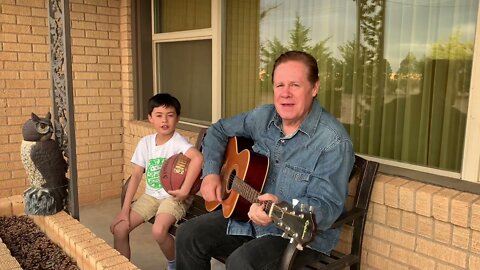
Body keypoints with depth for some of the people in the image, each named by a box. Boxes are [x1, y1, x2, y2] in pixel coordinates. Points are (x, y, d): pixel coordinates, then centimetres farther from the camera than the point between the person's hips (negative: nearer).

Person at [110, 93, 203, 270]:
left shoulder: (177, 141, -16)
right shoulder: (145, 142, 1)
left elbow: (198, 158, -36)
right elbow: (136, 175, 1)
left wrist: (185, 190, -33)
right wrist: (125, 210, -4)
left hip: (174, 196, -6)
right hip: (151, 195, 6)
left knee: (158, 231, -28)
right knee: (119, 229, -5)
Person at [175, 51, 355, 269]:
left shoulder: (334, 142, -21)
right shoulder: (263, 116, -1)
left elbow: (328, 206, -23)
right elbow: (219, 130, 13)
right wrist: (211, 173, -1)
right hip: (247, 214, 7)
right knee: (188, 235, -3)